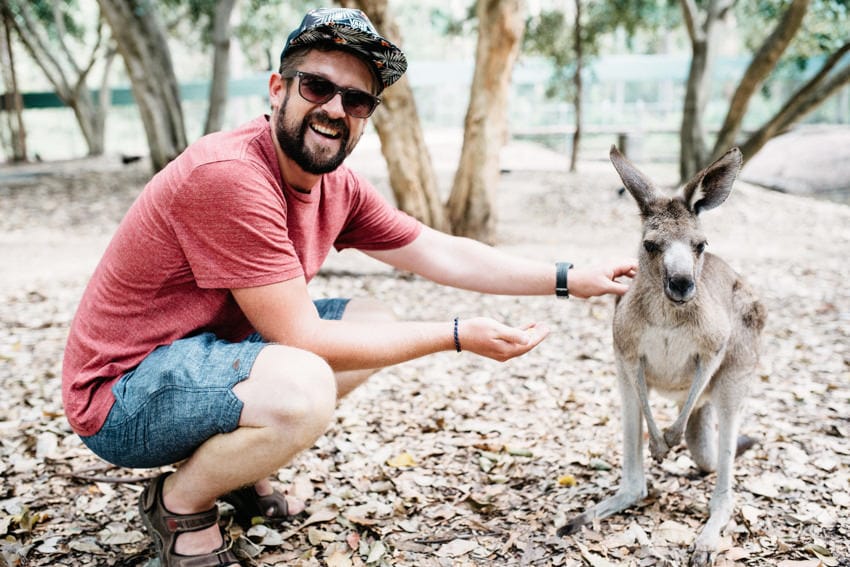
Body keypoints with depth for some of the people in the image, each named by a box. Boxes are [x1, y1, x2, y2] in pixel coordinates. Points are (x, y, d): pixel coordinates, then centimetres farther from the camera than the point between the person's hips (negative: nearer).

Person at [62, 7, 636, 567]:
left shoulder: (338, 187, -1)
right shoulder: (229, 176, -28)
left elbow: (444, 253, 6)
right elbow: (303, 337, -26)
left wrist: (572, 279, 4)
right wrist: (459, 336, -21)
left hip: (212, 351, 9)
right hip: (121, 395, -9)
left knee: (374, 320, 8)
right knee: (303, 386, -35)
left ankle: (240, 473, 14)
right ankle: (179, 504, -3)